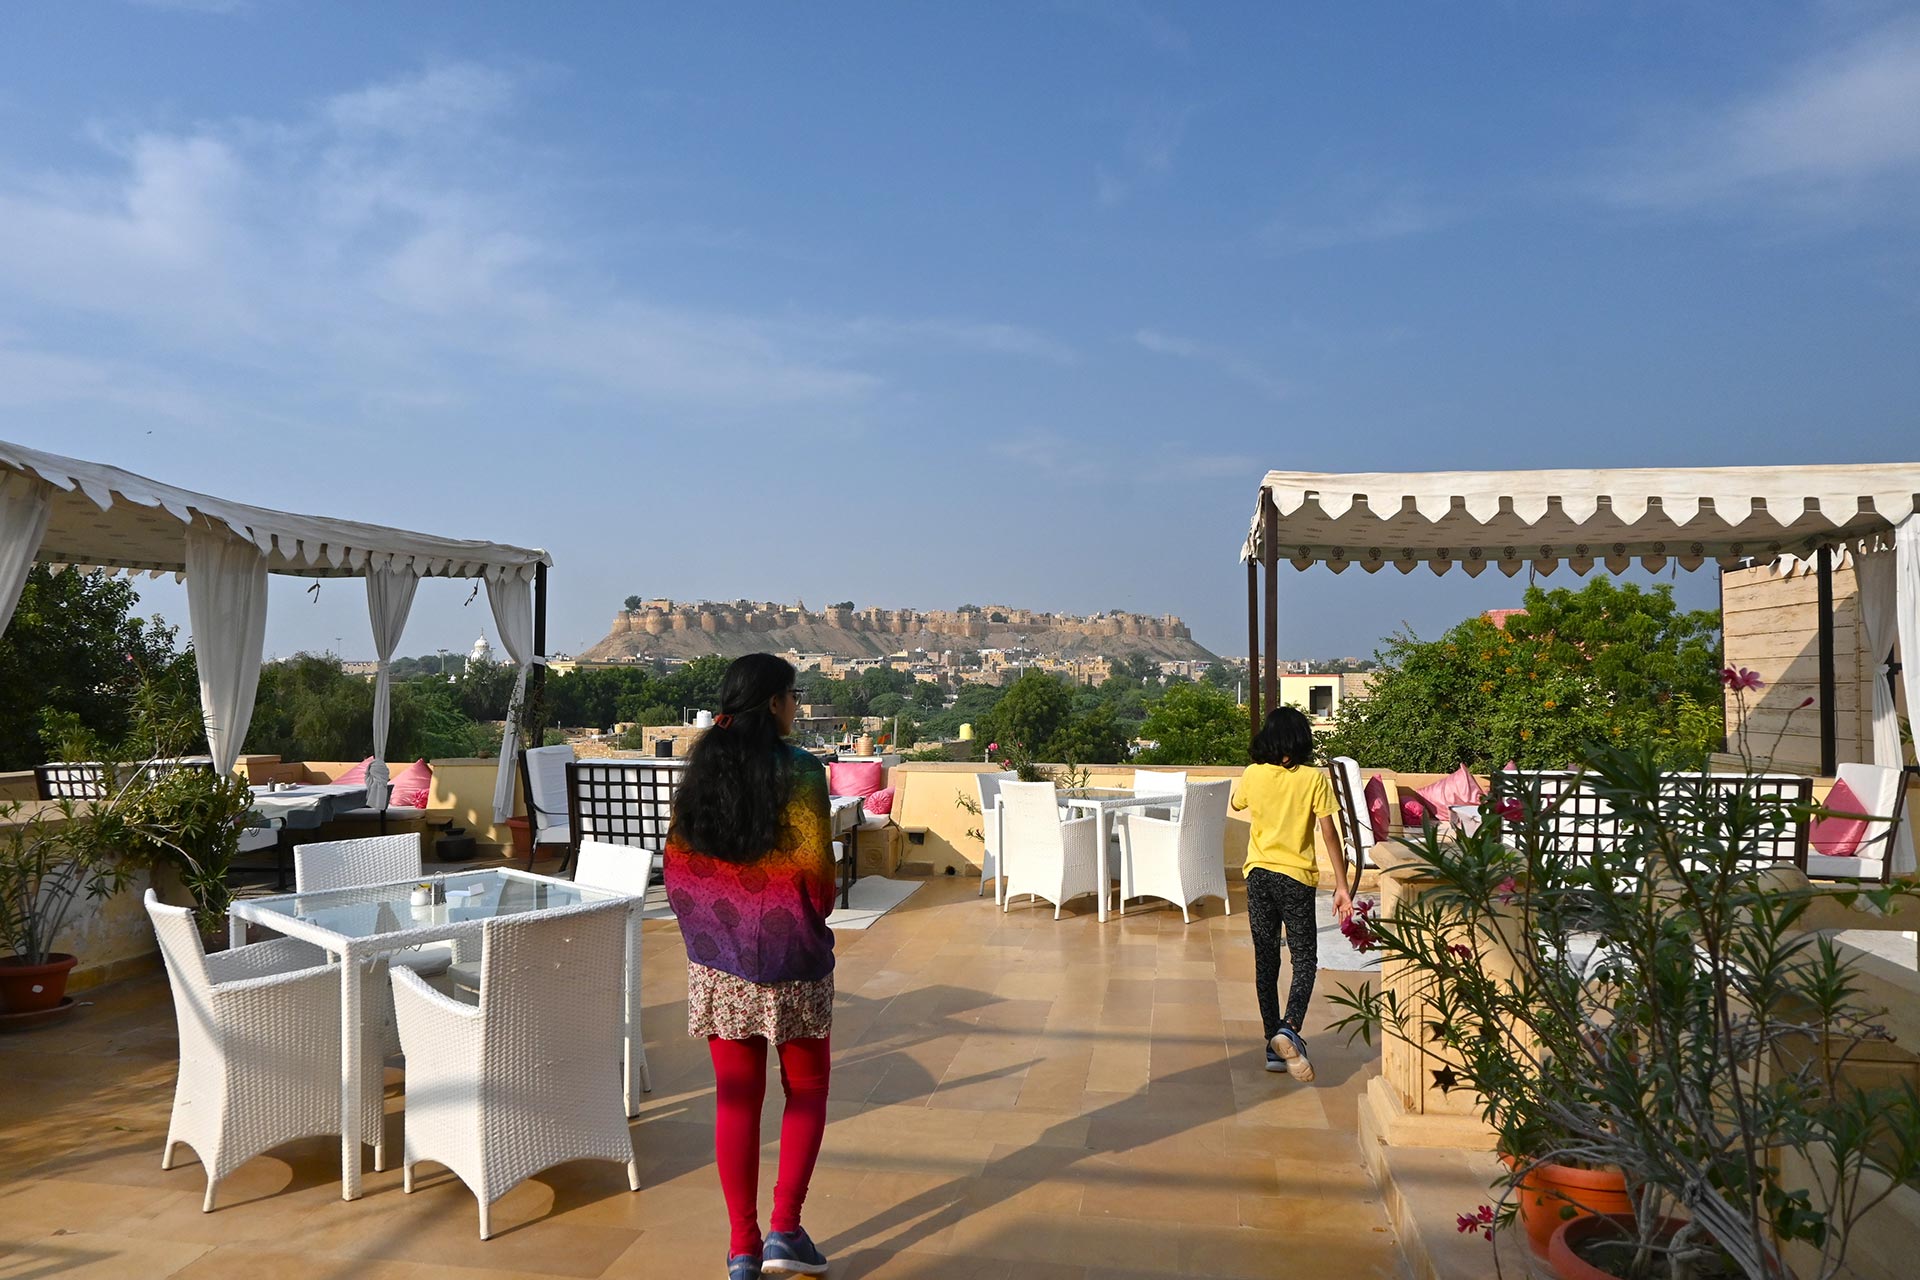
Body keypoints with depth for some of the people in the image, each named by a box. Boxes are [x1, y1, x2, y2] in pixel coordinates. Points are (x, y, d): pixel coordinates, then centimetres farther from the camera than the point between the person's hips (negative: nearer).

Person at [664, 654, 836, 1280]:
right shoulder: (798, 771, -13)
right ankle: (784, 1229, 10)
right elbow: (815, 872, -16)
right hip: (790, 957, -4)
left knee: (737, 1097, 13)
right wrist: (815, 915, 5)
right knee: (805, 1089, 15)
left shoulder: (699, 771, 3)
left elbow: (677, 864, 6)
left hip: (716, 962, 4)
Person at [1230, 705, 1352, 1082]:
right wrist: (1341, 886, -4)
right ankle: (1289, 1029, -17)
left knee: (1266, 960, 10)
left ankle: (1274, 1044, 12)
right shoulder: (1314, 779, -8)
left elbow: (1237, 804, 20)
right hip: (1297, 877, -3)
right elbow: (1329, 834, -9)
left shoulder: (1253, 776, -1)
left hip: (1259, 874, 3)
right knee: (1304, 959, 5)